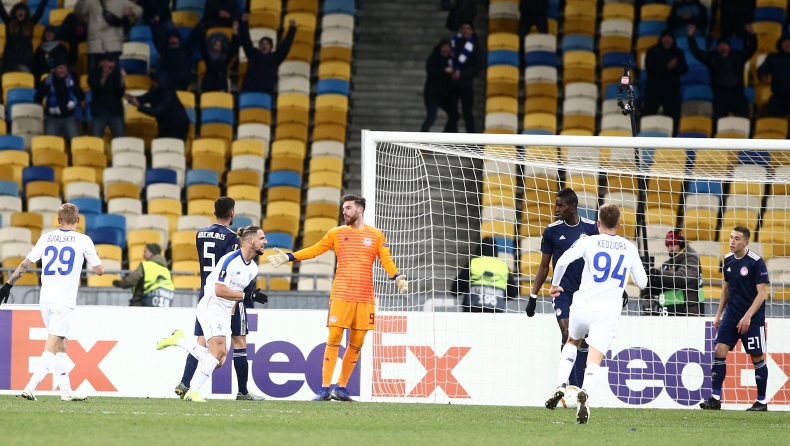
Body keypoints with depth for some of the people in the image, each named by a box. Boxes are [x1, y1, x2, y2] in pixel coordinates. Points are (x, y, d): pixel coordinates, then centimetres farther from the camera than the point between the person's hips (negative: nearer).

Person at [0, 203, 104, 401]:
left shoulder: (46, 238, 8)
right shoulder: (83, 240, -2)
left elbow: (25, 264, 9)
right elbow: (99, 270, 3)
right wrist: (92, 257, 23)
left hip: (45, 300, 5)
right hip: (64, 301, -5)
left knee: (61, 345, 17)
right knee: (52, 348, -8)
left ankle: (66, 391, 17)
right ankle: (30, 387, -22)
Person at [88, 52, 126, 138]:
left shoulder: (117, 73, -1)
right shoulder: (94, 73, -3)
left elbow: (120, 94, -3)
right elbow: (96, 91, -13)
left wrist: (122, 81, -20)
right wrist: (103, 79, -27)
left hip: (115, 112, 1)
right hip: (99, 112, -1)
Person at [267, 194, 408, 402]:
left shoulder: (376, 235, 8)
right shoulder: (336, 233, 9)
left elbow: (386, 260, 3)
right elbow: (315, 250, 12)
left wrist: (397, 277, -15)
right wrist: (288, 257, 6)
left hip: (365, 298, 1)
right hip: (341, 296, -1)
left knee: (356, 344, 4)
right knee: (334, 340, -8)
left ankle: (341, 387, 13)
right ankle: (325, 388, -7)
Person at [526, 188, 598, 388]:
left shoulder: (591, 228, -1)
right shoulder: (552, 230, -1)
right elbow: (544, 266, 6)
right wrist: (533, 296, 3)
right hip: (562, 291, -1)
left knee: (583, 340, 4)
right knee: (568, 335, -15)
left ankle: (579, 390, 14)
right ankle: (572, 387, -10)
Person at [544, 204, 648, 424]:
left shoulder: (588, 242, 1)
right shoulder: (630, 248, 7)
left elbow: (563, 261, -13)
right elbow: (642, 282, 14)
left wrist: (555, 284, 5)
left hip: (583, 306, 0)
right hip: (608, 313, 0)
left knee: (572, 342, 29)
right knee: (594, 360, -7)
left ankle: (561, 385, 11)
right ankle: (585, 392, -38)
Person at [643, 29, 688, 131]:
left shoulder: (678, 53, 8)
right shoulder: (653, 51, 1)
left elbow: (684, 69, -2)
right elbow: (649, 67, -12)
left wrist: (674, 67, -24)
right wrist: (667, 66, -23)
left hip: (672, 92, 2)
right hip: (654, 91, -2)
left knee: (673, 119, -1)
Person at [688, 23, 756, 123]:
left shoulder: (738, 56, 13)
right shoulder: (711, 57, 8)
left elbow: (751, 49, 13)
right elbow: (696, 52, 3)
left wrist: (752, 34, -2)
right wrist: (691, 36, -5)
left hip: (737, 95, 1)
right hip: (720, 96, -1)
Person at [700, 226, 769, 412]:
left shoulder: (756, 262, -14)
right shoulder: (728, 260, 6)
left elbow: (762, 293, -15)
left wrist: (748, 317, -22)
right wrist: (719, 314, 15)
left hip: (752, 319, -6)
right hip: (731, 316, 6)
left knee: (757, 357, 1)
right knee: (719, 351, -5)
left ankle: (762, 401, 11)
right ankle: (715, 398, -2)